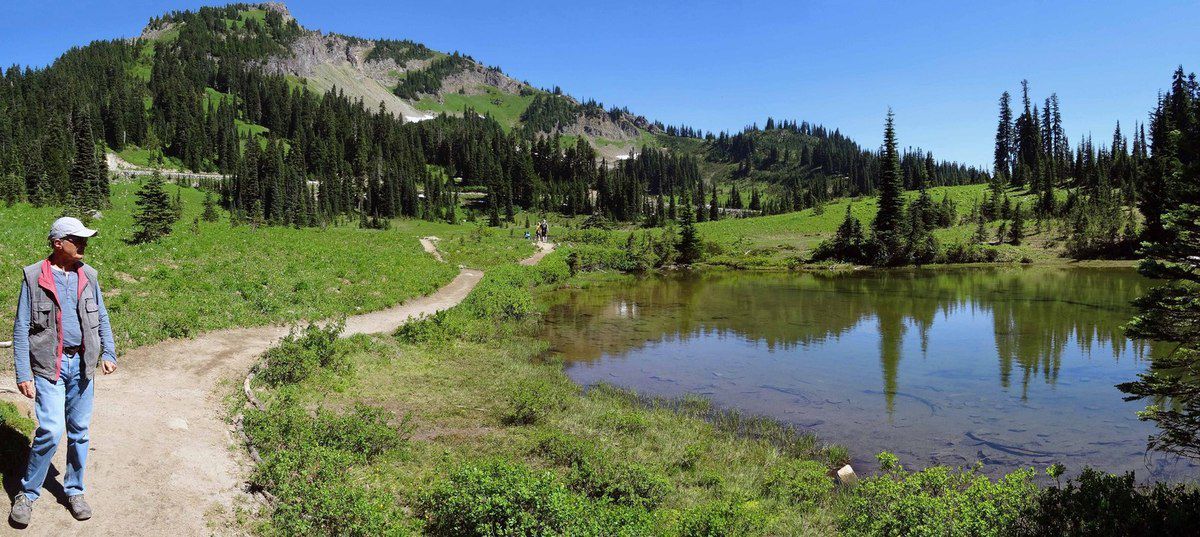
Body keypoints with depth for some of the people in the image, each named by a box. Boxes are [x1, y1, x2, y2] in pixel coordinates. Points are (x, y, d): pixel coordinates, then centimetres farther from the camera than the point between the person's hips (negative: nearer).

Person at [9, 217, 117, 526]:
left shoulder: (88, 275, 6)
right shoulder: (34, 277, -5)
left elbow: (101, 318, 15)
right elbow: (21, 329, -5)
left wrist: (108, 353, 5)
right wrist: (23, 374, -9)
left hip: (82, 365, 4)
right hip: (49, 366, -4)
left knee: (79, 431, 9)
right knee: (51, 431, -12)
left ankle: (74, 491, 24)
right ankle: (27, 494, 8)